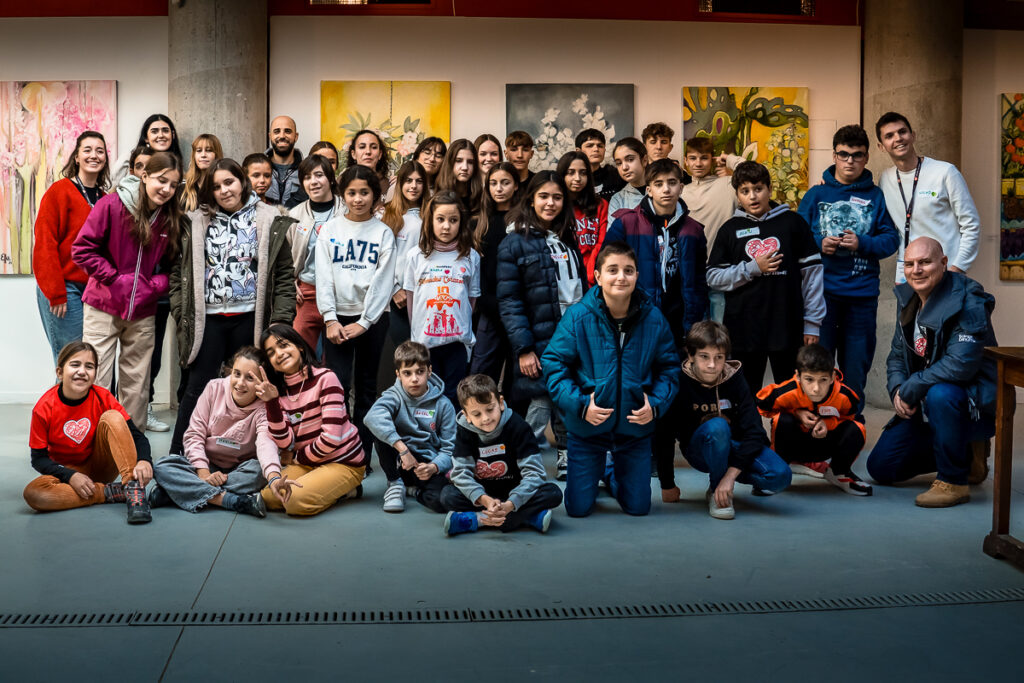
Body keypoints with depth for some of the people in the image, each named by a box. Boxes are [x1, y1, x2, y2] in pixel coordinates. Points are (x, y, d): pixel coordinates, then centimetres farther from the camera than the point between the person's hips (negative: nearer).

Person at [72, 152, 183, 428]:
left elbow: (172, 265, 11)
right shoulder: (111, 205, -10)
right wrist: (114, 278, -12)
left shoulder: (171, 219, 2)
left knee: (136, 384, 9)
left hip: (143, 313, 3)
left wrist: (156, 285, -7)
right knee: (96, 379, -2)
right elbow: (82, 249, -9)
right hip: (103, 307, -3)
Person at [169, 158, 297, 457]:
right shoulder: (197, 223, 8)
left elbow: (285, 275, 1)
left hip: (250, 318, 0)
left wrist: (281, 320, -7)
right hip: (208, 319, 1)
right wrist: (181, 314, -1)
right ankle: (176, 456, 8)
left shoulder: (270, 222, 4)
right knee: (197, 388, 0)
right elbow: (179, 272, 9)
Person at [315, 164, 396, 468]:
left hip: (372, 319, 0)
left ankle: (362, 453, 12)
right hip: (338, 316, 0)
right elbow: (324, 278, 0)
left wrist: (363, 323, -11)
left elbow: (383, 281, -4)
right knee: (337, 384, -8)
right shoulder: (330, 230, 6)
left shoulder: (383, 233, 3)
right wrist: (330, 319, -10)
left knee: (366, 386, 6)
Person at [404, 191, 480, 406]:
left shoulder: (471, 257, 2)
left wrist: (463, 329, 5)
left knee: (453, 396, 5)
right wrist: (415, 332, 7)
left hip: (458, 340, 0)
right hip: (424, 339, 0)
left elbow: (472, 299, 7)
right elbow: (410, 297, 7)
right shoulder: (417, 257, 2)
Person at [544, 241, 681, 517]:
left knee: (638, 507, 10)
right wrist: (580, 404, -21)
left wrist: (656, 403, -14)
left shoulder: (653, 318, -7)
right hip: (586, 425, -1)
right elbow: (553, 363, -10)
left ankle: (614, 475, 42)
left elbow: (669, 368, 3)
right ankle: (594, 472, 39)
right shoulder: (578, 317, -13)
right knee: (578, 508, 5)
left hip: (635, 426, 2)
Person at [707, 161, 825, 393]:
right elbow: (713, 277, 3)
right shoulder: (730, 230, 7)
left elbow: (811, 272, 2)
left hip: (787, 326, -1)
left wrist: (812, 323, -1)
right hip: (744, 329, 1)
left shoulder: (793, 223, 4)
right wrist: (752, 268, -10)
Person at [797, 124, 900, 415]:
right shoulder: (816, 194, 7)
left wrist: (862, 243, -13)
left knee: (856, 364, 8)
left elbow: (891, 239, 4)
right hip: (821, 291, -1)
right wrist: (819, 244, -12)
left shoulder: (876, 196, 8)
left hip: (862, 294, 1)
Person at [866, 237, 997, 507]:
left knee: (940, 394, -42)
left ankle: (953, 482, -21)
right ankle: (967, 454, 23)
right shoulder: (907, 299, 4)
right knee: (880, 467, 5)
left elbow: (960, 365, -31)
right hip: (923, 408, 8)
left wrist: (910, 390, -24)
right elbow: (897, 355, 10)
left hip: (977, 405, -8)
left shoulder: (968, 302, -21)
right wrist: (897, 390, -10)